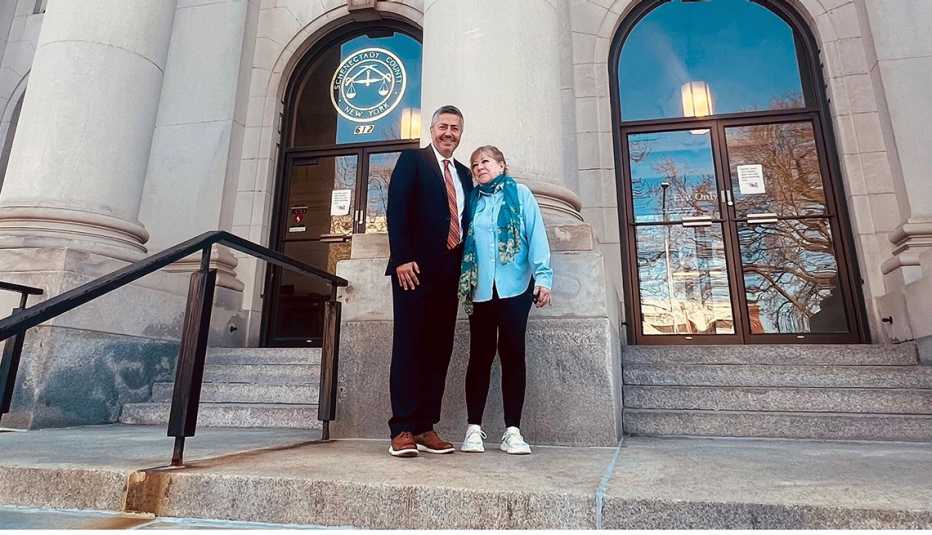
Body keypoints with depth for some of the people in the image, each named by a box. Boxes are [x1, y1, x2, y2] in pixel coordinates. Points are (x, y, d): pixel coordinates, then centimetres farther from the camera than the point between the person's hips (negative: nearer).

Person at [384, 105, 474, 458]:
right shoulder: (412, 160, 6)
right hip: (416, 268, -5)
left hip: (450, 270, 6)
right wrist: (402, 259, -15)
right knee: (409, 345, -4)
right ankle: (403, 429, 1)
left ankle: (426, 428, 9)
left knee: (439, 348, 3)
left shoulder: (463, 174, 23)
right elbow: (396, 210, -5)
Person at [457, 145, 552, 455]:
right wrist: (463, 282, 1)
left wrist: (542, 277, -12)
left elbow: (536, 235, -1)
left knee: (512, 353, -2)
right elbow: (464, 240, 11)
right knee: (480, 355, 2)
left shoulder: (520, 194, 7)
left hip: (515, 286, -2)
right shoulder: (472, 200, 15)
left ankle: (512, 430, 5)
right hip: (480, 288, 2)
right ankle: (474, 428, 8)